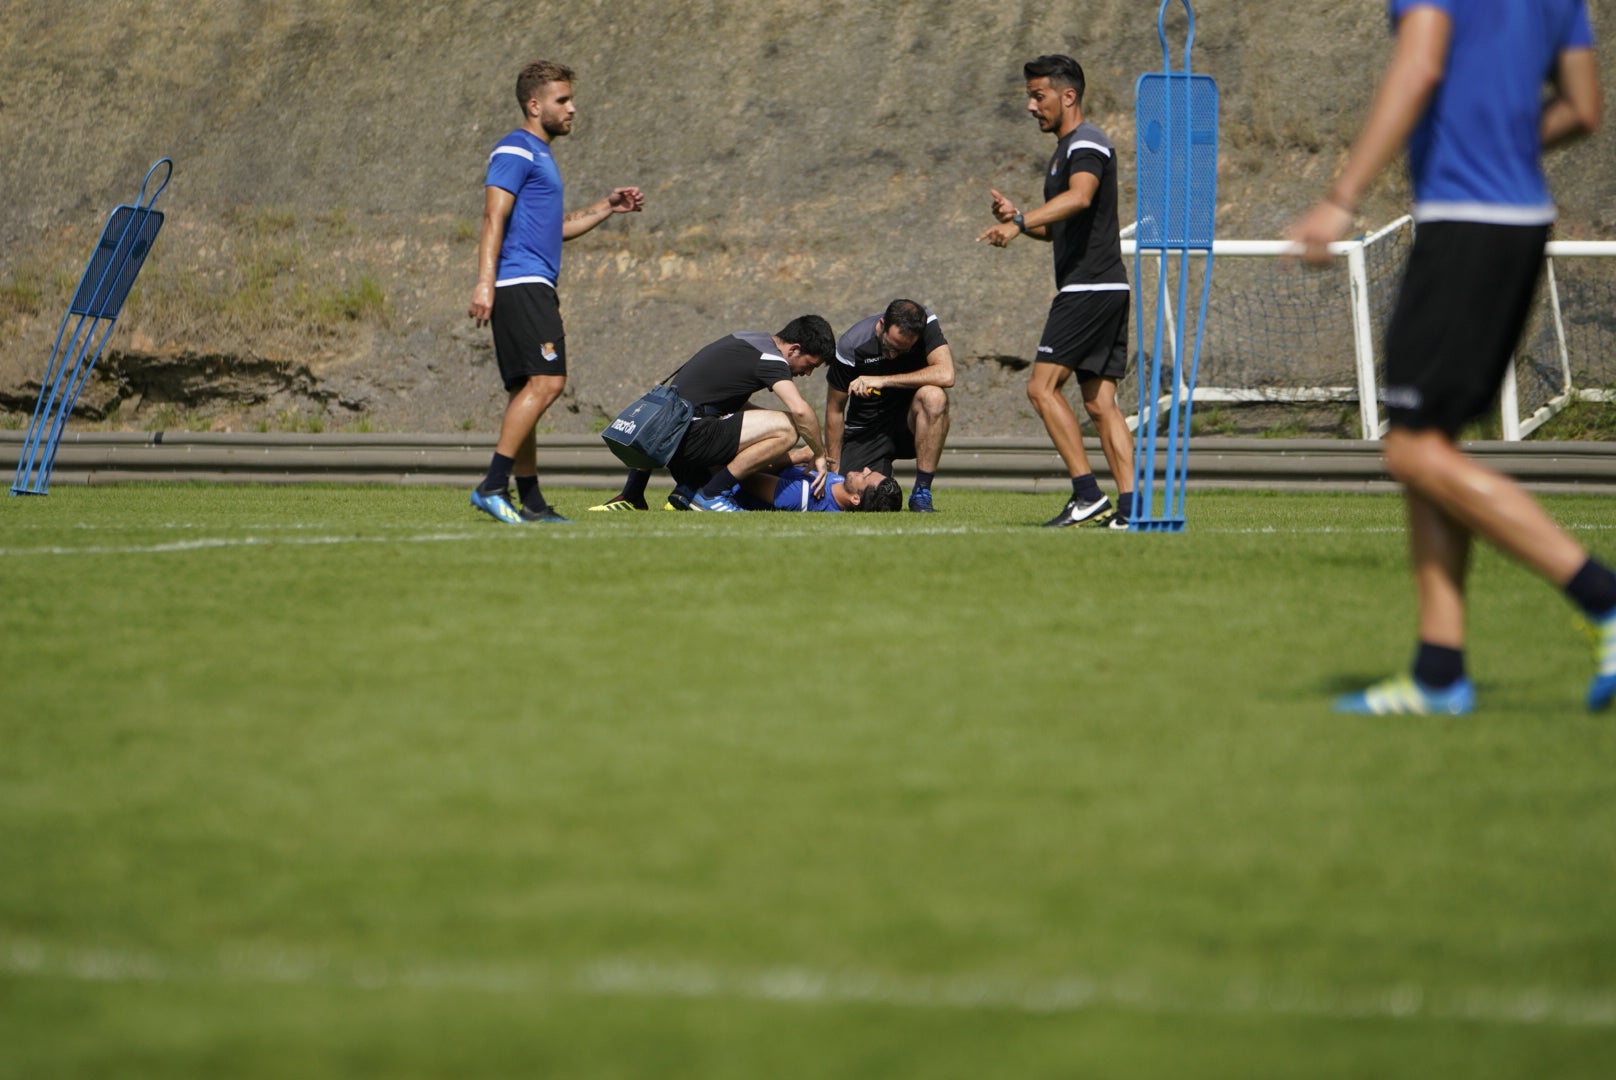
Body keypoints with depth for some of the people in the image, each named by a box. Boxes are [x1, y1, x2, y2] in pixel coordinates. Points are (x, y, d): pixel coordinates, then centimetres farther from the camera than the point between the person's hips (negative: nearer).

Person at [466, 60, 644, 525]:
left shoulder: (540, 155, 24)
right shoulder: (515, 151, -7)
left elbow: (555, 228, 33)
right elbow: (494, 217, -16)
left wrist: (606, 208, 24)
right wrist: (485, 282, -24)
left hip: (535, 288, 10)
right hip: (520, 284, -10)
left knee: (527, 391, 8)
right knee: (546, 381, -18)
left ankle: (529, 501, 8)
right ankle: (493, 485, -21)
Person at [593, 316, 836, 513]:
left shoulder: (747, 339, 19)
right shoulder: (770, 358, -8)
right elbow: (800, 410, -21)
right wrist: (820, 454, -6)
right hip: (687, 432, -9)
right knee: (786, 429, -14)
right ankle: (710, 494, -9)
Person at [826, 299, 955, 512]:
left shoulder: (926, 325, -17)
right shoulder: (852, 345, -18)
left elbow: (946, 375, -32)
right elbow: (835, 409, -8)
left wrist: (882, 381, -30)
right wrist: (835, 470, -7)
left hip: (910, 424, 0)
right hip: (867, 429, 1)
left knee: (934, 396, -33)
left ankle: (922, 493, -21)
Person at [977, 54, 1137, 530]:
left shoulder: (1087, 143, -9)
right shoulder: (1064, 150, 23)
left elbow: (1079, 197, -30)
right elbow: (1057, 228, 29)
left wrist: (1020, 223, -42)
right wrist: (1016, 218, 10)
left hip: (1091, 287, -10)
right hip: (1105, 289, 10)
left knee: (1043, 386, -12)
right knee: (1100, 403, 5)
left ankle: (1088, 495, -15)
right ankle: (1129, 508, -1)